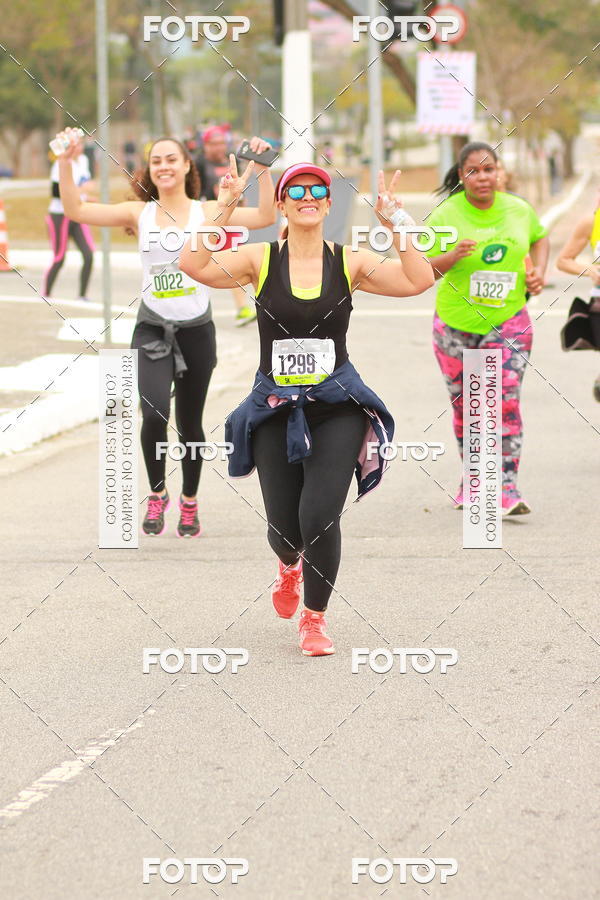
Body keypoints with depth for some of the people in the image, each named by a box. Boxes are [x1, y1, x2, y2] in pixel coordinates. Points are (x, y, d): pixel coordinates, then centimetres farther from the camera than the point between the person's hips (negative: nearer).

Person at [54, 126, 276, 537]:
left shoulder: (208, 212, 0)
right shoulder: (139, 213, 2)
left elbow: (265, 217, -11)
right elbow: (76, 210, -5)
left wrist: (262, 170, -22)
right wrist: (66, 163, -16)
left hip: (196, 330, 0)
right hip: (152, 330, 0)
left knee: (190, 423, 10)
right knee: (154, 414, -20)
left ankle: (190, 503, 31)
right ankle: (157, 493, 3)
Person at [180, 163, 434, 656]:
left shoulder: (350, 263, 0)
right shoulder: (260, 260, -2)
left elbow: (420, 280, -10)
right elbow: (194, 266, -15)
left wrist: (393, 223, -16)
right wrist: (223, 210, -20)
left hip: (337, 406, -1)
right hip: (275, 408, 1)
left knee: (320, 517, -15)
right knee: (285, 526, 5)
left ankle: (314, 620, 9)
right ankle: (290, 565, 46)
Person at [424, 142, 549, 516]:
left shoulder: (519, 210, -1)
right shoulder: (445, 216, -10)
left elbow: (539, 237, 21)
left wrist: (538, 269, 3)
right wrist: (452, 256, -28)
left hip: (508, 321, 0)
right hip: (456, 323, 0)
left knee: (506, 401, -14)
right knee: (465, 406, 10)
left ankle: (507, 489, -13)